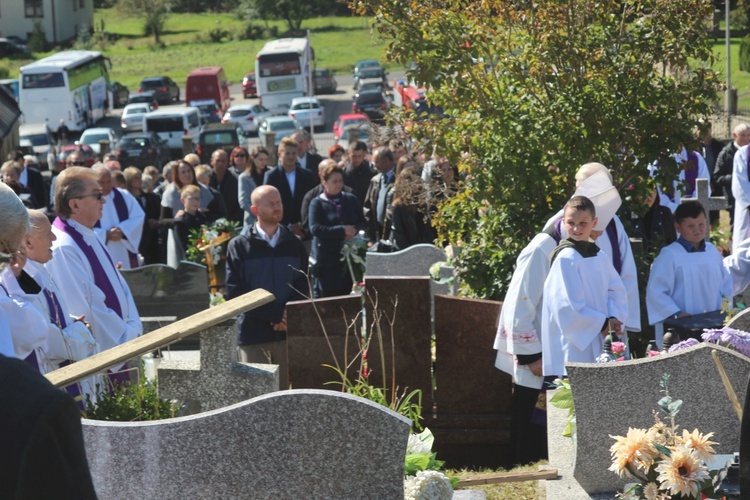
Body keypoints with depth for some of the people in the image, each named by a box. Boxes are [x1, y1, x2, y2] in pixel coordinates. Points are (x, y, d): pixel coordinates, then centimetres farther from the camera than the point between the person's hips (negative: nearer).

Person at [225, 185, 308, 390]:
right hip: (253, 333, -2)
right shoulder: (239, 246, 2)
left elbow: (302, 287, 9)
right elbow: (235, 292, -5)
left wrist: (288, 315, -10)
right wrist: (274, 314, -12)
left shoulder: (294, 244, 13)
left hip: (288, 331, 3)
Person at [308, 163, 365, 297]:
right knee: (327, 295, -1)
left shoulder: (351, 199, 10)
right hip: (327, 258, -4)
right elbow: (315, 229, -15)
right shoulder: (317, 203, -4)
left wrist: (353, 231, -12)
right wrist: (342, 230, -19)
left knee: (346, 292, 4)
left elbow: (362, 222, 11)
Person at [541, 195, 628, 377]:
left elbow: (617, 290, 13)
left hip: (600, 344, 7)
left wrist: (614, 318, -6)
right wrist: (602, 324, -10)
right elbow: (568, 307, -15)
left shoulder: (600, 256, 11)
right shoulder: (566, 258, -11)